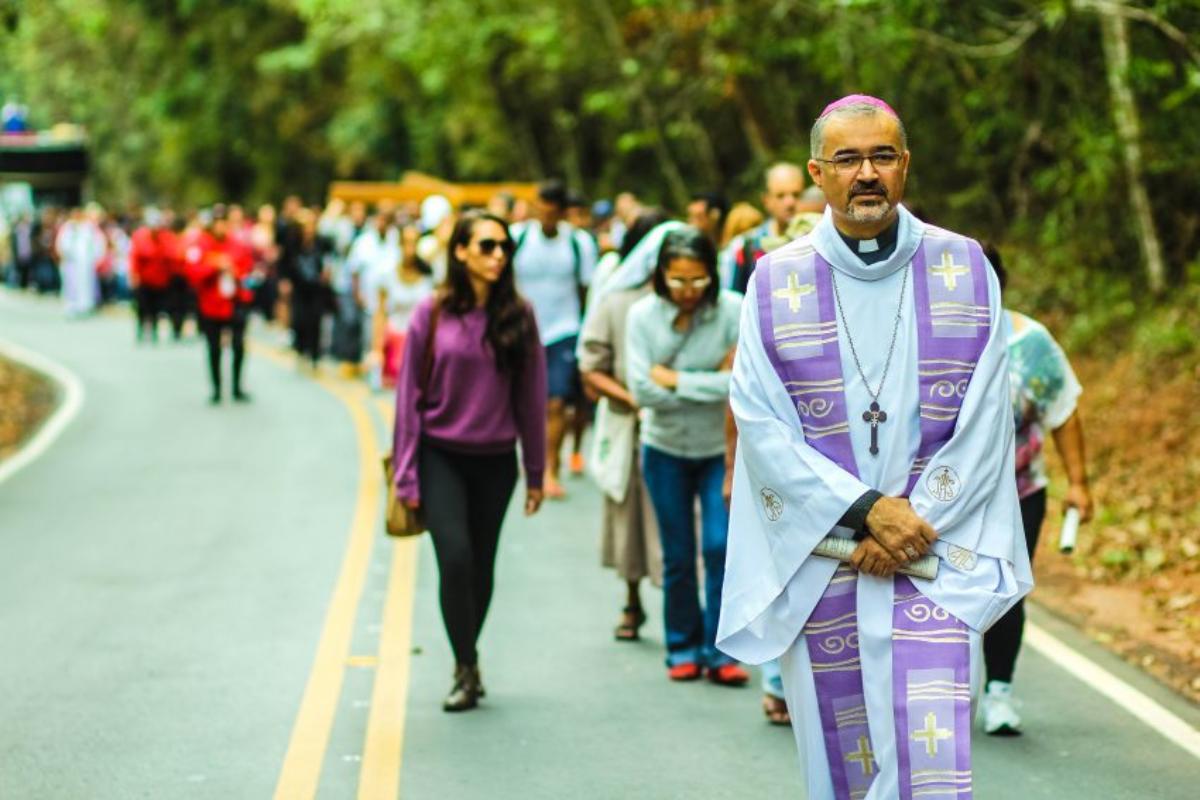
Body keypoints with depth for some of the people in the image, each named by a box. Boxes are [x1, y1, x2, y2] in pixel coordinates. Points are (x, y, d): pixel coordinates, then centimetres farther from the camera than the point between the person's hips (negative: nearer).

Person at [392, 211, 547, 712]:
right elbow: (409, 395, -3)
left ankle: (467, 661, 27)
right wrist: (406, 474, -5)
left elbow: (531, 397, 3)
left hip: (496, 461, 2)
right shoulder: (432, 314, -6)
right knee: (455, 558, -15)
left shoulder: (518, 317, -1)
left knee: (481, 567, 9)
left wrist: (536, 472, 4)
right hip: (441, 456, -2)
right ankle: (466, 667, 1)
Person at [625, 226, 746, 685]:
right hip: (666, 448, 1)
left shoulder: (734, 311, -15)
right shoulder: (644, 315, -10)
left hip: (721, 448, -1)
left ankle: (720, 652, 0)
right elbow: (643, 390, -16)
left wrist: (676, 380, -19)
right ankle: (683, 648, 21)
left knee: (721, 546, -10)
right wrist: (712, 381, -17)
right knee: (678, 556, 8)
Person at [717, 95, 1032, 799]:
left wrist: (914, 527, -9)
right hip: (817, 567, 1)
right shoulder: (776, 284, 2)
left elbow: (984, 421, 0)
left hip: (935, 559, 0)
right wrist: (865, 511, -13)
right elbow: (761, 426, -4)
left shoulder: (965, 271, 2)